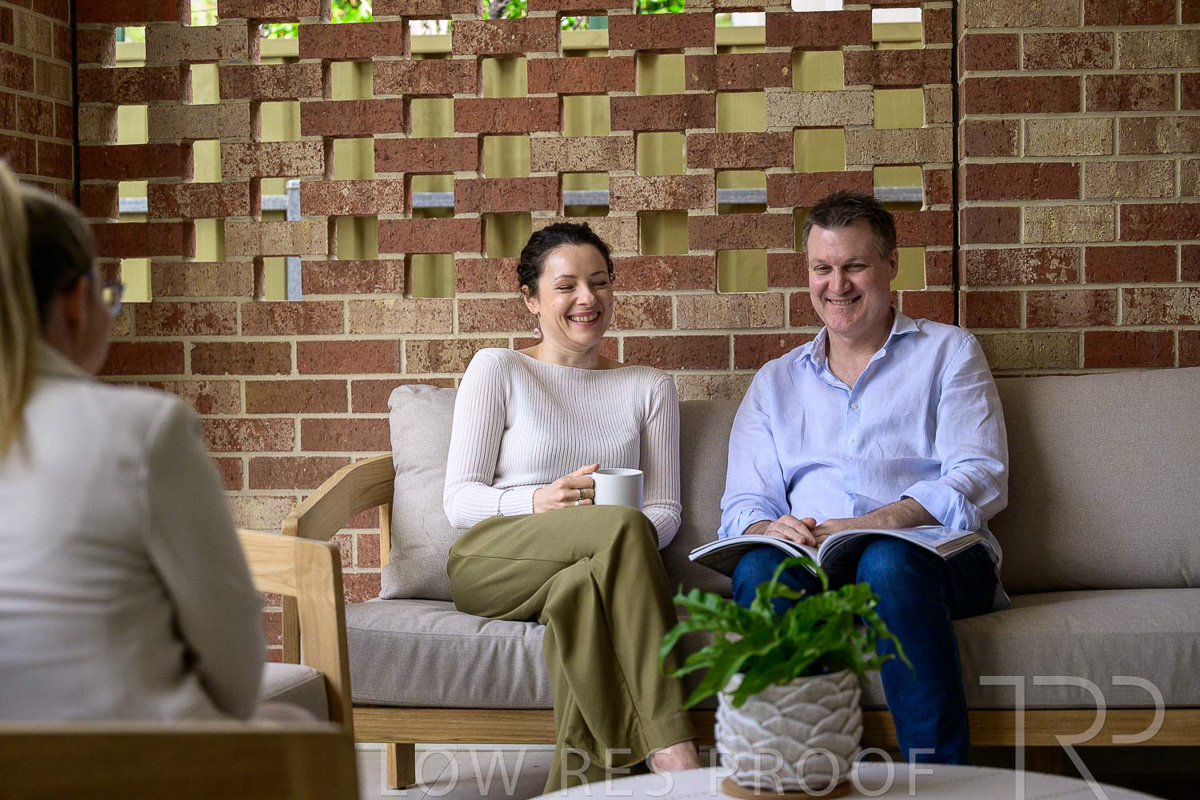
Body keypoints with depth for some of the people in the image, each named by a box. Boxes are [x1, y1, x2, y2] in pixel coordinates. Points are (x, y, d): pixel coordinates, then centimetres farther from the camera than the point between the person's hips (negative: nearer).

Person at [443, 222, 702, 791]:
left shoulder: (649, 387, 20)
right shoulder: (497, 370, 11)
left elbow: (665, 510, 14)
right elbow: (458, 500, 4)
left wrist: (630, 542, -12)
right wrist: (538, 502, -17)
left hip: (599, 567, 2)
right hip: (491, 564, -2)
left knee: (585, 590, -39)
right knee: (622, 526, -35)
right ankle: (674, 756, -43)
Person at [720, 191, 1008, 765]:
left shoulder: (948, 352, 17)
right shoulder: (775, 383, 27)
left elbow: (980, 478, 1)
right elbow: (743, 502, 16)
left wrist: (876, 524, -17)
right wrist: (768, 528, -11)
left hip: (935, 553, -2)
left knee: (889, 562, -38)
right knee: (757, 568, -33)